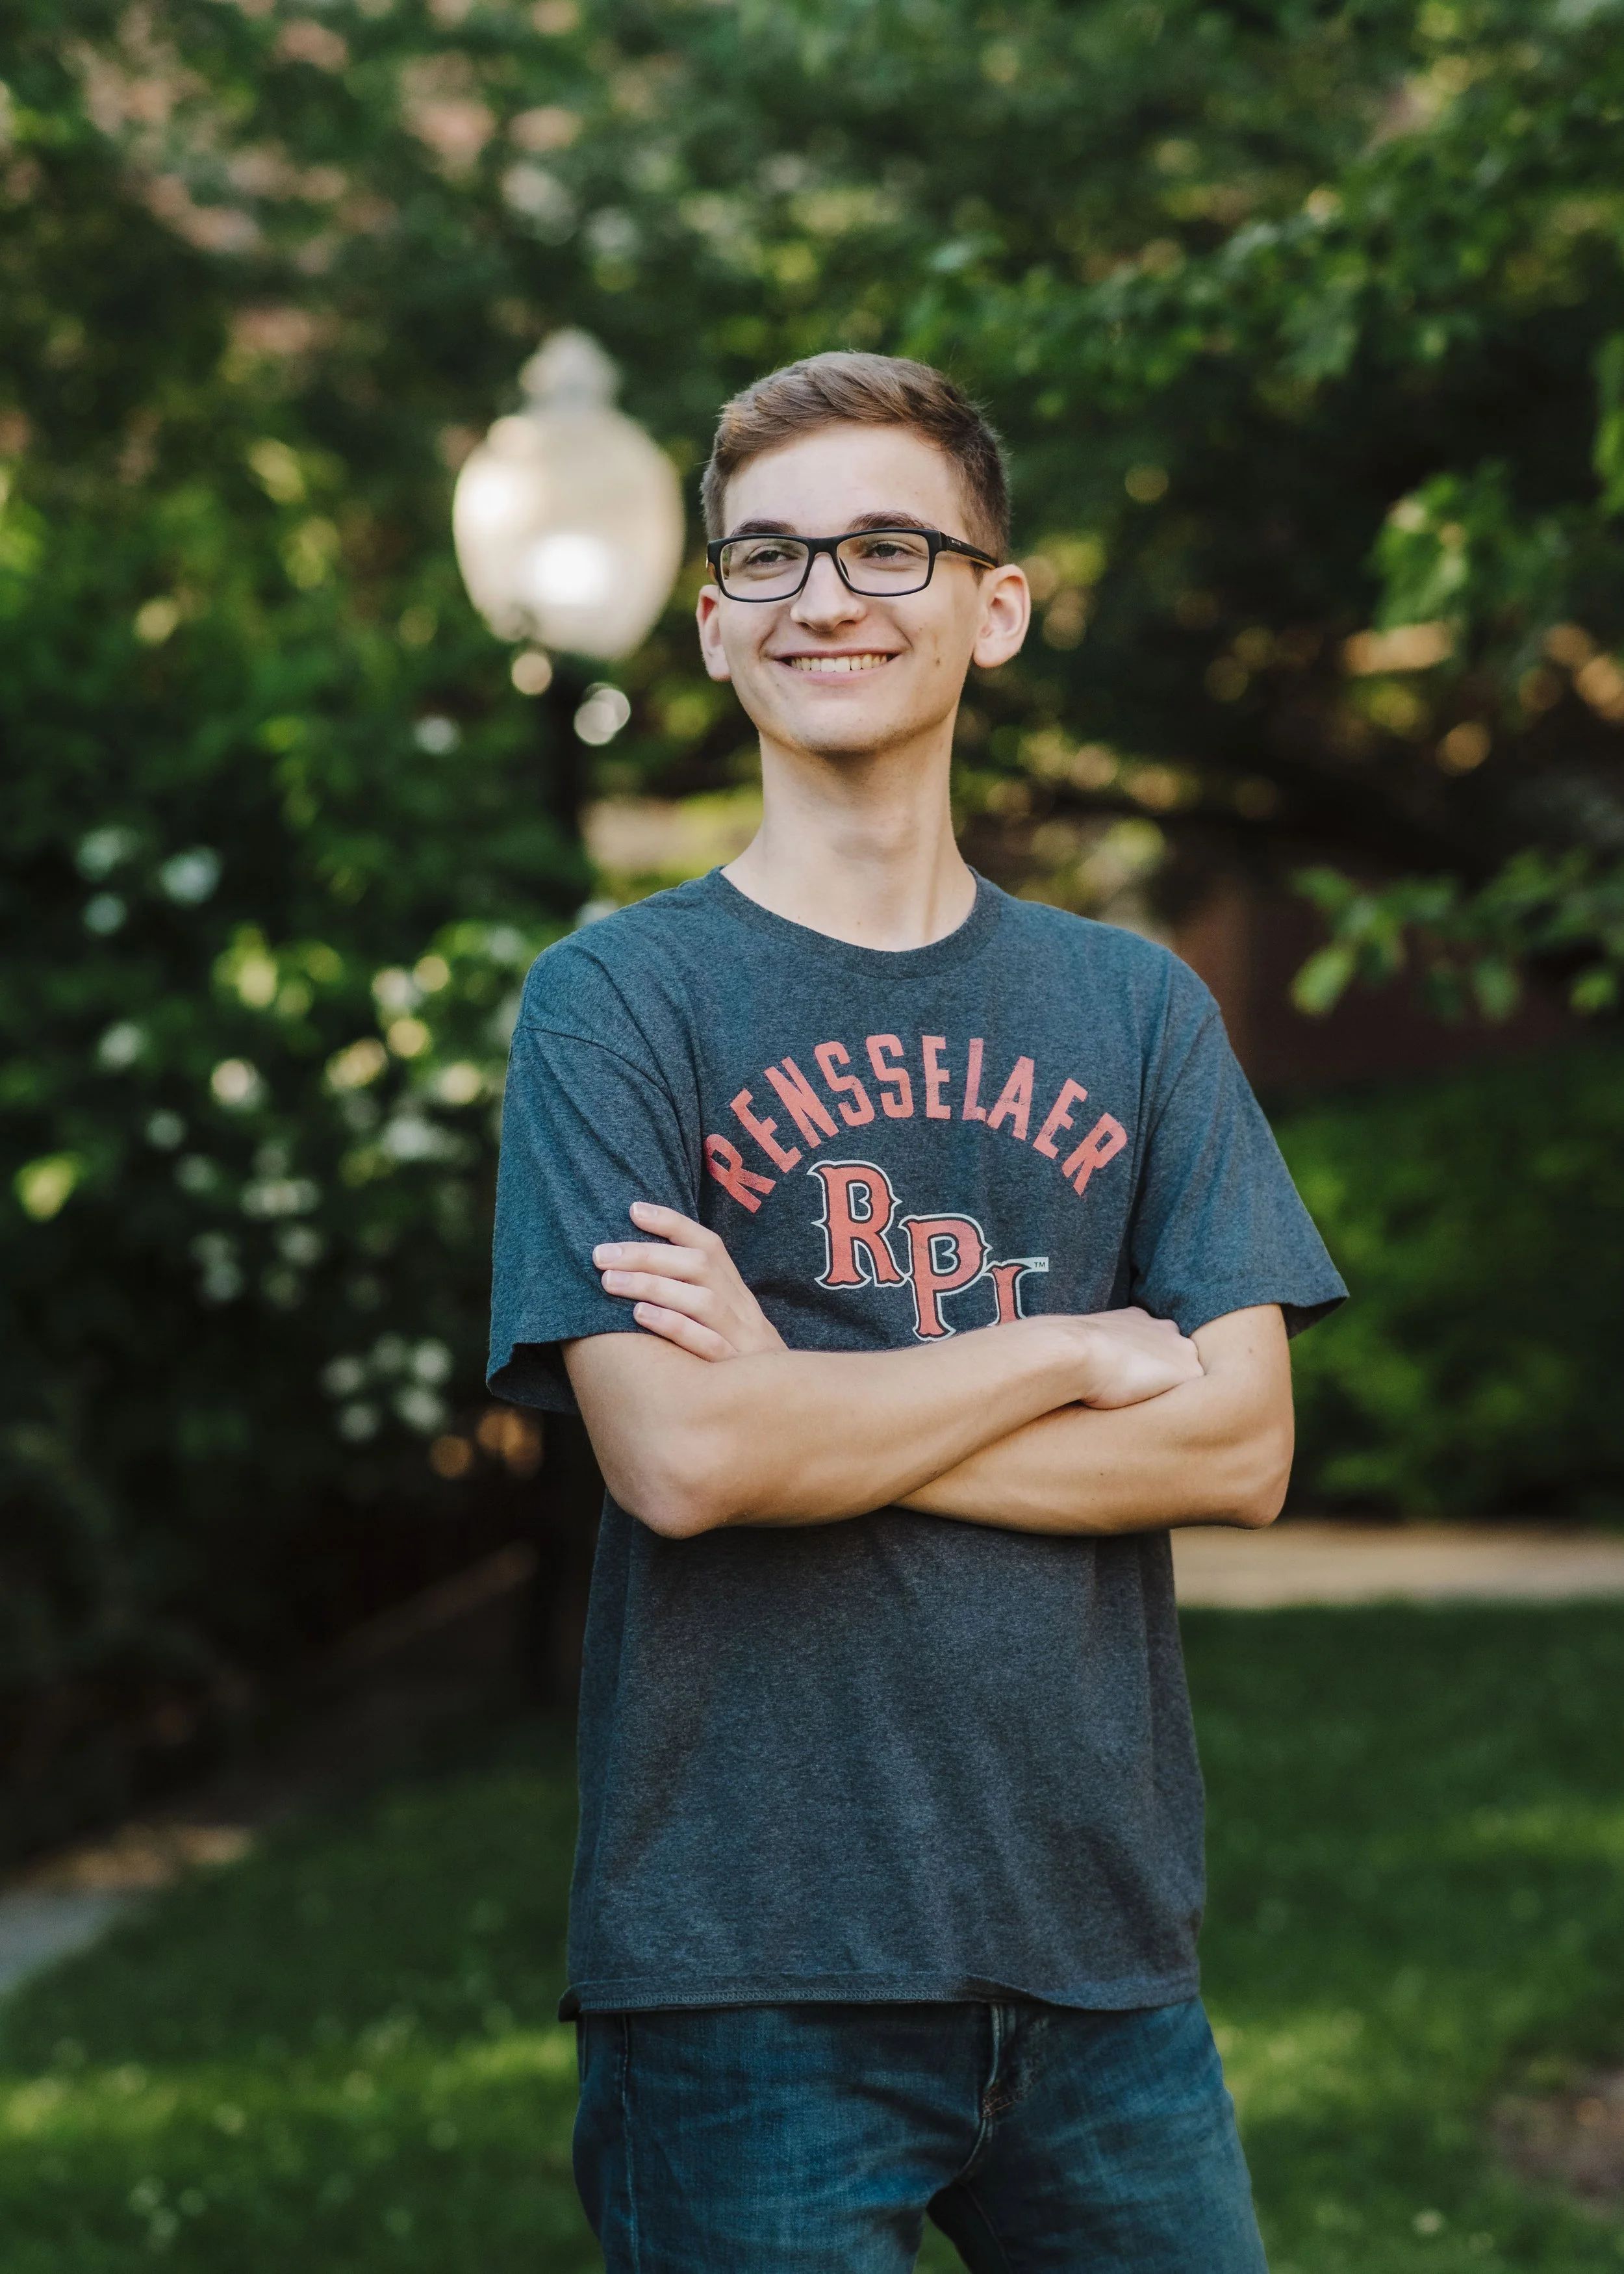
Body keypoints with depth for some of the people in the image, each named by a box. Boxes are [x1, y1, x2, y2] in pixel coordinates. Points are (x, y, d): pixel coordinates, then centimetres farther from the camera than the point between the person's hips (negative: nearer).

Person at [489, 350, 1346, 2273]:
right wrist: (1071, 1352, -6)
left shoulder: (1136, 1008, 9)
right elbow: (675, 1458, -16)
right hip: (746, 1966, -4)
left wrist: (810, 1412, -12)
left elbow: (1242, 1445, -2)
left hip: (1101, 1946, 4)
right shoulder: (619, 998, -3)